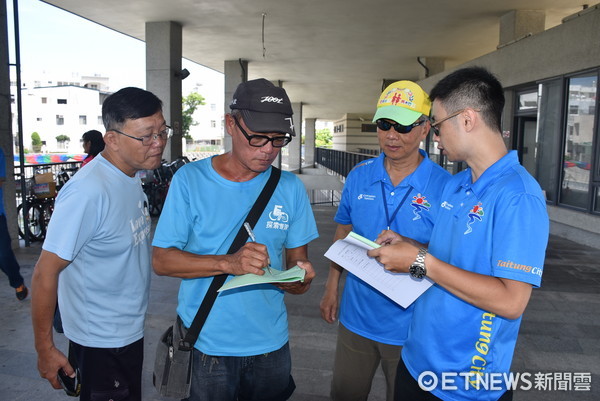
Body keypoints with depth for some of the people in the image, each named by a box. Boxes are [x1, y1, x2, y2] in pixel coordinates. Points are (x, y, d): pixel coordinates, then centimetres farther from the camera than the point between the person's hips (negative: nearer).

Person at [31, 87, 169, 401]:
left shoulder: (130, 176, 0)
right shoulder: (88, 192, -29)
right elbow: (45, 273, -23)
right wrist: (45, 349, -16)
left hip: (130, 331, 9)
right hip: (100, 342, -8)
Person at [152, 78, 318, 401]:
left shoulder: (290, 188, -2)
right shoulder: (190, 180, -10)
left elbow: (297, 258, 3)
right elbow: (161, 260, -11)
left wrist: (300, 276, -21)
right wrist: (228, 263, -26)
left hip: (270, 343, 3)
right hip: (204, 344, -2)